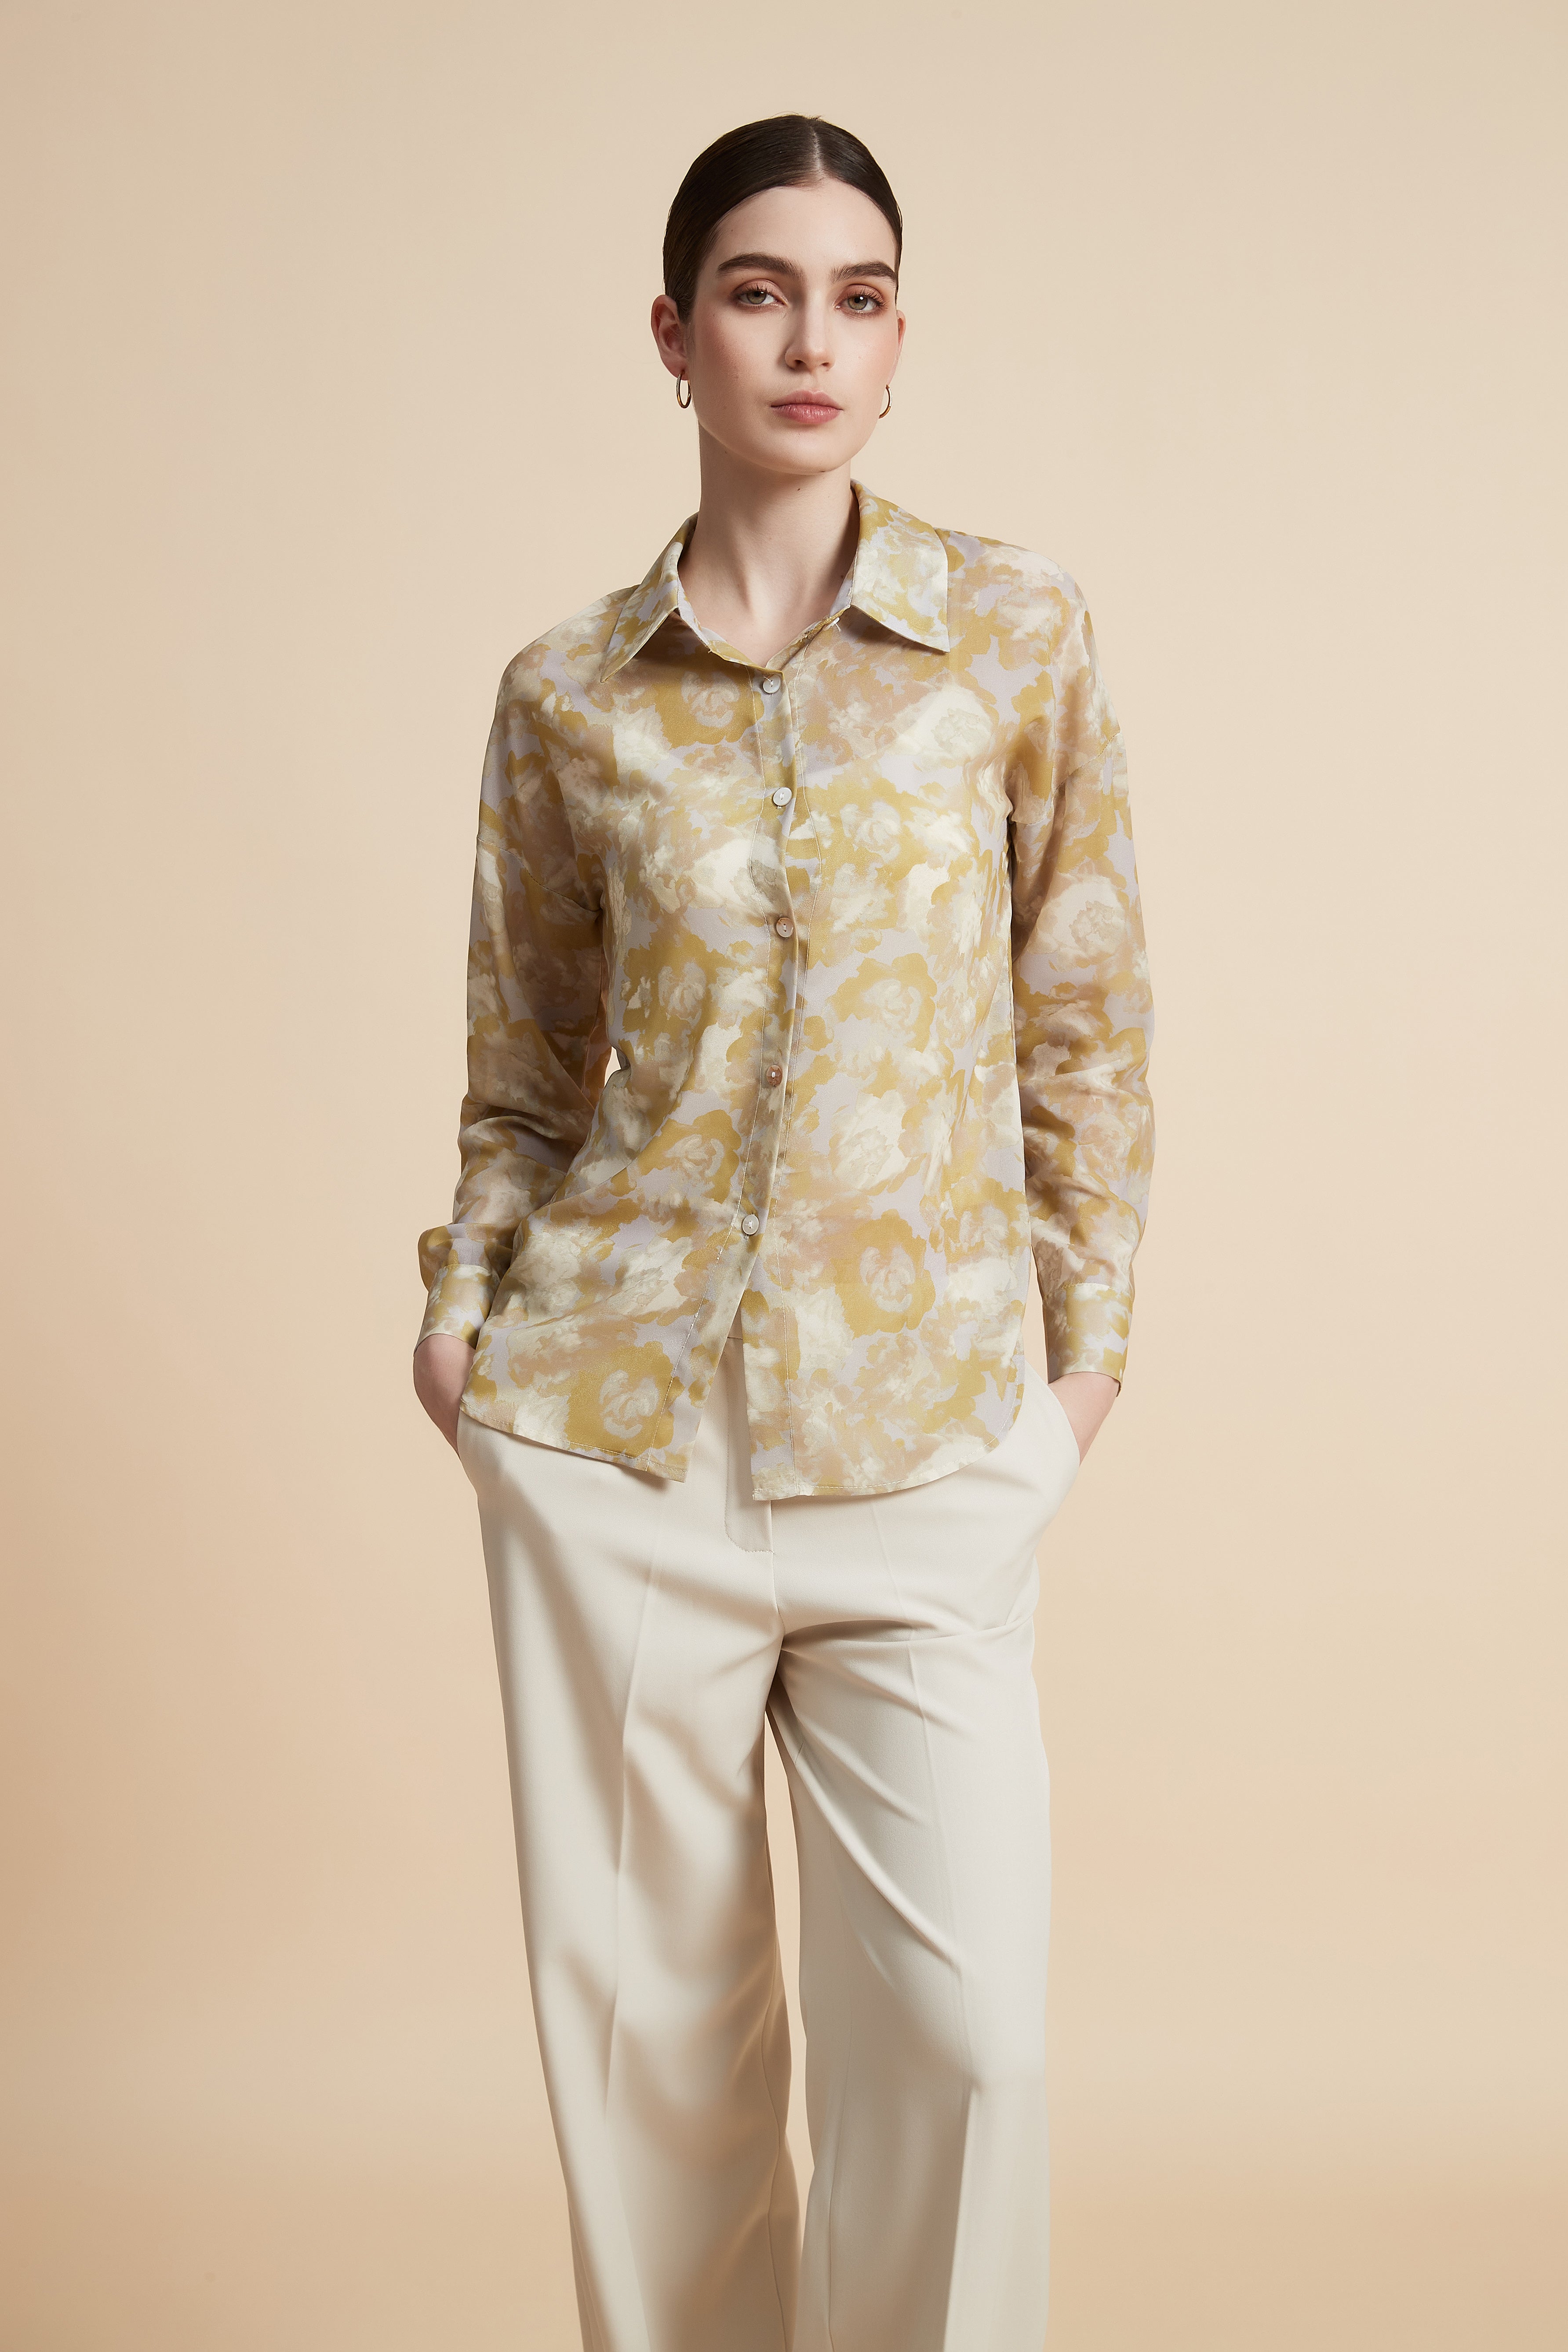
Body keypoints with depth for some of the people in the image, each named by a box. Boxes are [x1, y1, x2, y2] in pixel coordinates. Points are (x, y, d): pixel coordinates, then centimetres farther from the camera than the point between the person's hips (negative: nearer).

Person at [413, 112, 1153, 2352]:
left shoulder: (1018, 632, 2)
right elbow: (525, 1050, 13)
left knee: (965, 2008, -6)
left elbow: (1085, 1007, 6)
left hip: (927, 1411, -1)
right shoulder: (570, 694, 4)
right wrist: (467, 1292, 1)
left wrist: (1094, 1312, 5)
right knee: (642, 1984, 8)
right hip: (615, 1408, 1)